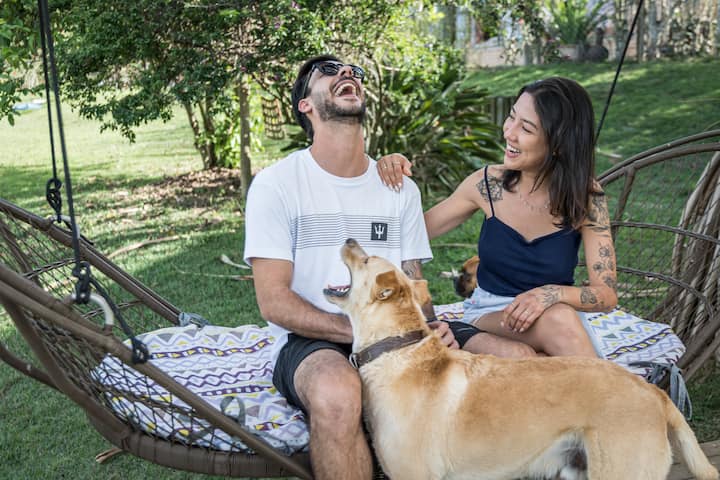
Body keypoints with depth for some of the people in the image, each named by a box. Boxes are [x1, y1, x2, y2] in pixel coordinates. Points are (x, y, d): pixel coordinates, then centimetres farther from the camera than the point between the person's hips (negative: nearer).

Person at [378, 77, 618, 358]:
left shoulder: (585, 197, -12)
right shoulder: (488, 183, -7)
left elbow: (607, 294, -12)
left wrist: (552, 294, -32)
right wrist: (395, 179, -14)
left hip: (558, 317, 0)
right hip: (488, 315, 0)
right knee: (557, 319, -33)